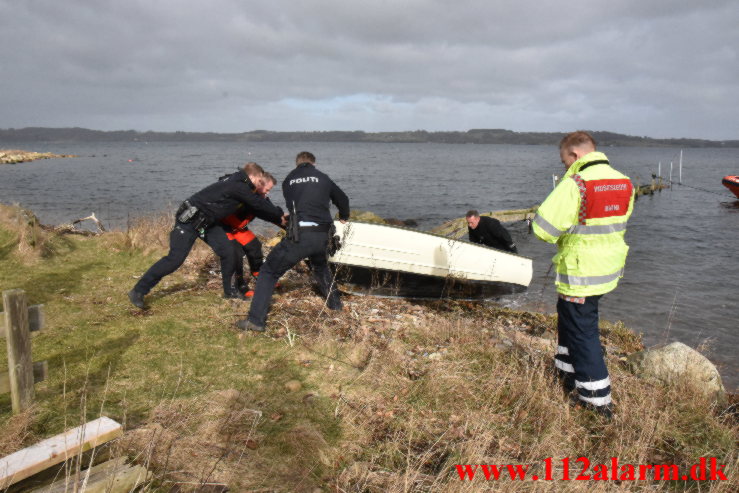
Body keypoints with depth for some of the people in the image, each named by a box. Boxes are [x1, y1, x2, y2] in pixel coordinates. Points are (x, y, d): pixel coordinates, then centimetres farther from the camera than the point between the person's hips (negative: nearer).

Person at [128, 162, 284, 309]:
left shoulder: (238, 184, 8)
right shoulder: (239, 187, -21)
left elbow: (255, 208, 14)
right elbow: (260, 205, -14)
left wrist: (278, 219, 12)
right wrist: (280, 216, 1)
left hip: (207, 222, 10)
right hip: (190, 220, -10)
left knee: (227, 251, 2)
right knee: (175, 259, -10)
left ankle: (228, 291, 17)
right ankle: (138, 291, 1)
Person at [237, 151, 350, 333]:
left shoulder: (288, 181, 14)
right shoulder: (323, 178, 15)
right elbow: (342, 199, 27)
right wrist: (343, 217, 48)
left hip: (299, 236, -3)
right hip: (322, 235, 3)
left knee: (269, 271, 6)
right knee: (321, 267, 34)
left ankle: (255, 319, -5)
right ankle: (334, 303, 41)